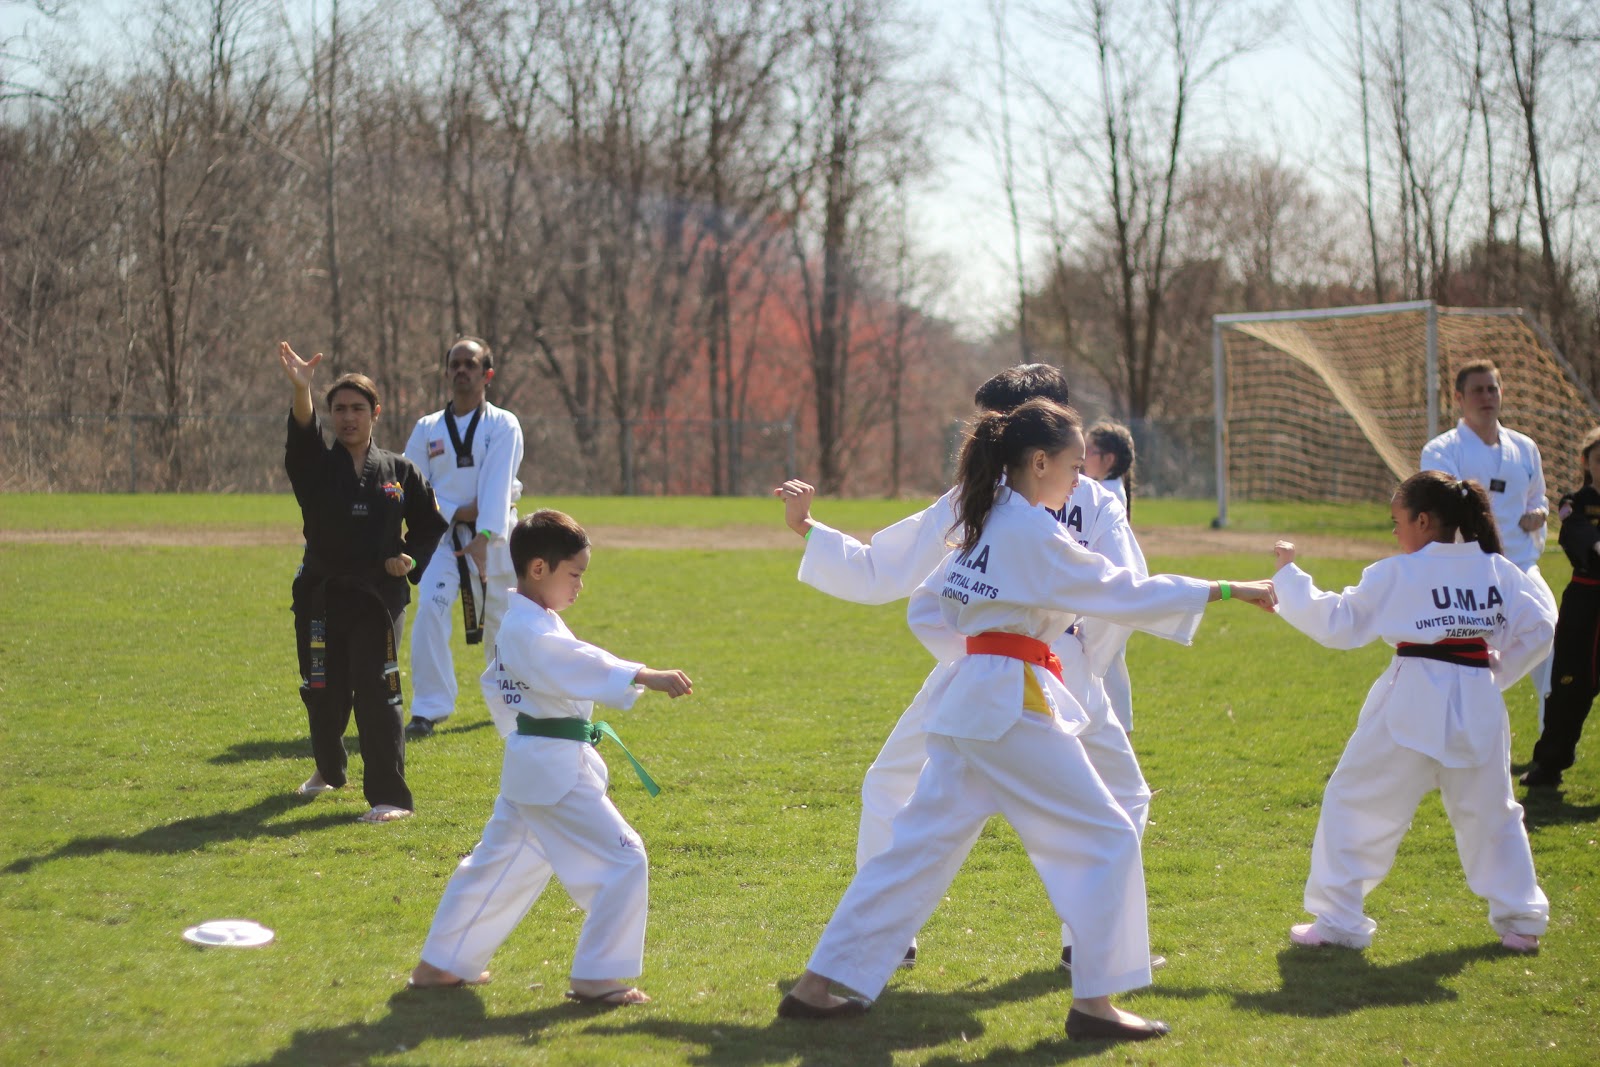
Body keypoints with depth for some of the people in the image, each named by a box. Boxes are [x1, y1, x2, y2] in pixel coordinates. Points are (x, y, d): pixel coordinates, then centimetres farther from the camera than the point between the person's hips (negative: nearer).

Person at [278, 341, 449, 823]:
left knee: (376, 690, -13)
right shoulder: (316, 467, 1)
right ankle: (329, 770, 40)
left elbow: (430, 526, 15)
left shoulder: (400, 472, 4)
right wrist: (300, 389, -42)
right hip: (322, 593, 2)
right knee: (323, 692, 10)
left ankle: (389, 796, -10)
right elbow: (303, 436, -23)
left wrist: (412, 560, -5)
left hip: (379, 595, -1)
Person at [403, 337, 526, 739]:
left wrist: (483, 538, -29)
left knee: (500, 622, 9)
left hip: (493, 538, -1)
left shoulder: (503, 425, -5)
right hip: (442, 536, 1)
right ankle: (428, 709, -14)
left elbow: (497, 486, -17)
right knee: (430, 609, -20)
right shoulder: (427, 428, 4)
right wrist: (456, 512, -14)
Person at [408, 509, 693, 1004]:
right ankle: (596, 977, -4)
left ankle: (441, 963, 27)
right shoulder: (532, 630, -19)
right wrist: (646, 677, -44)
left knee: (500, 864, 20)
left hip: (528, 763, 11)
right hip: (556, 769, -11)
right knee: (623, 859, -8)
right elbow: (579, 664, -35)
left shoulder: (519, 624, 13)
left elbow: (495, 686, 26)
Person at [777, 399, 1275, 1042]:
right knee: (1106, 840, 0)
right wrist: (1226, 591, -8)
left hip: (966, 699, 9)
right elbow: (1119, 593, -12)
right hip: (1013, 706, -9)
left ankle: (816, 987, 10)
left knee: (920, 845, 11)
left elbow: (926, 612, 21)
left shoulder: (982, 525, 16)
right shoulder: (1031, 532, -11)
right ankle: (1094, 1003, 2)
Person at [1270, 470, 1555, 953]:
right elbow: (1538, 626, 6)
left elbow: (1335, 622, -3)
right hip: (1478, 707, 4)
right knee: (1489, 811, 21)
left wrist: (1288, 575, 8)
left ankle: (1338, 920, 8)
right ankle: (1521, 920, 26)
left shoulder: (1397, 574, -7)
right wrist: (1498, 670, 15)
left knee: (1354, 803, 8)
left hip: (1413, 706, -4)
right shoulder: (1498, 570, 5)